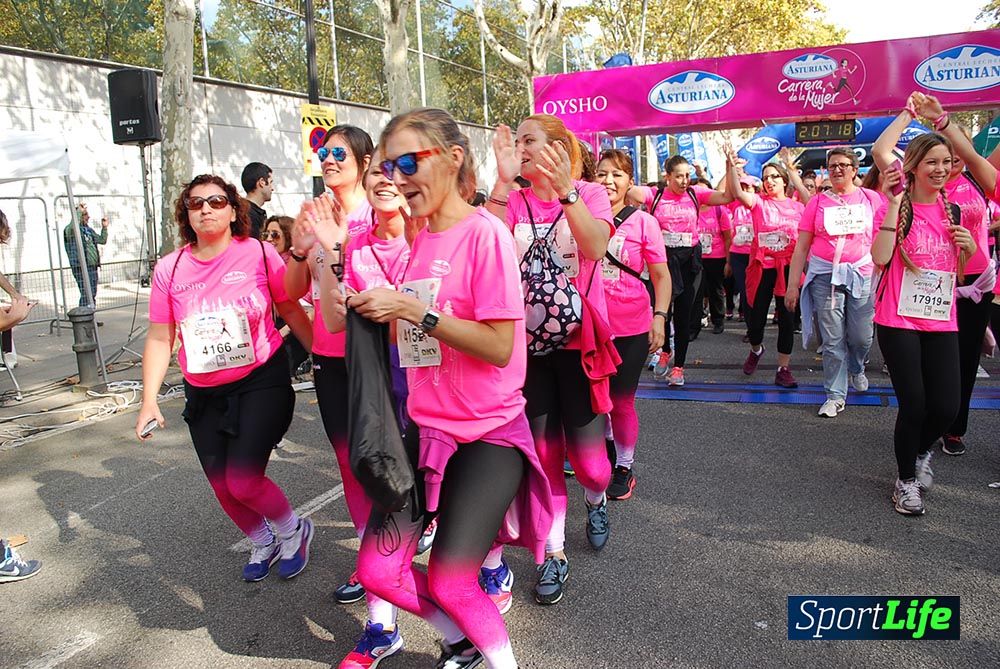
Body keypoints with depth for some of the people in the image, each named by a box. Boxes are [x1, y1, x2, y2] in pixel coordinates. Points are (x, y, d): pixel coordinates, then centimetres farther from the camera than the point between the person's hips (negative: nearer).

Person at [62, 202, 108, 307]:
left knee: (92, 295, 12)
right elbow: (72, 227, -32)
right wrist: (79, 211, -29)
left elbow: (102, 240, 26)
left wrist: (104, 227, 13)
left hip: (93, 267, 8)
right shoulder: (69, 230, -7)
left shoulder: (89, 230, 17)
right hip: (81, 268, -8)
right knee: (86, 295, -13)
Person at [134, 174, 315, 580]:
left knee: (243, 480, -13)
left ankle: (294, 530, 18)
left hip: (261, 381, -4)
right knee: (222, 487, 11)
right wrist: (149, 401, -3)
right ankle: (262, 543, 40)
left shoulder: (259, 253, -8)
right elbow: (159, 339, 2)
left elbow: (291, 311, -1)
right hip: (203, 395, 4)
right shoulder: (169, 269, -1)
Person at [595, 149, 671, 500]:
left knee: (621, 401, 7)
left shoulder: (643, 222, -5)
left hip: (631, 327, -2)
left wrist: (659, 316, -13)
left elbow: (661, 276, -3)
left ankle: (624, 468, 27)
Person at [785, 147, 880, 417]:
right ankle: (835, 395, 12)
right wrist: (792, 285, 2)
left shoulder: (871, 199, 6)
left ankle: (856, 369, 39)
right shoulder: (817, 202, 5)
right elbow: (801, 247, 5)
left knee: (862, 337, 5)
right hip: (825, 276, 0)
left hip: (862, 274, 1)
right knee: (832, 340, 0)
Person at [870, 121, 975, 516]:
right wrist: (892, 203, -22)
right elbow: (880, 258, -21)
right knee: (913, 404, -5)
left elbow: (956, 272, 20)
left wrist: (969, 249, -1)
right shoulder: (898, 205, -5)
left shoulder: (952, 211, 12)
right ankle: (906, 479, 18)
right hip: (899, 321, -5)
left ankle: (921, 452, 32)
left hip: (942, 322, 5)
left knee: (946, 407, -2)